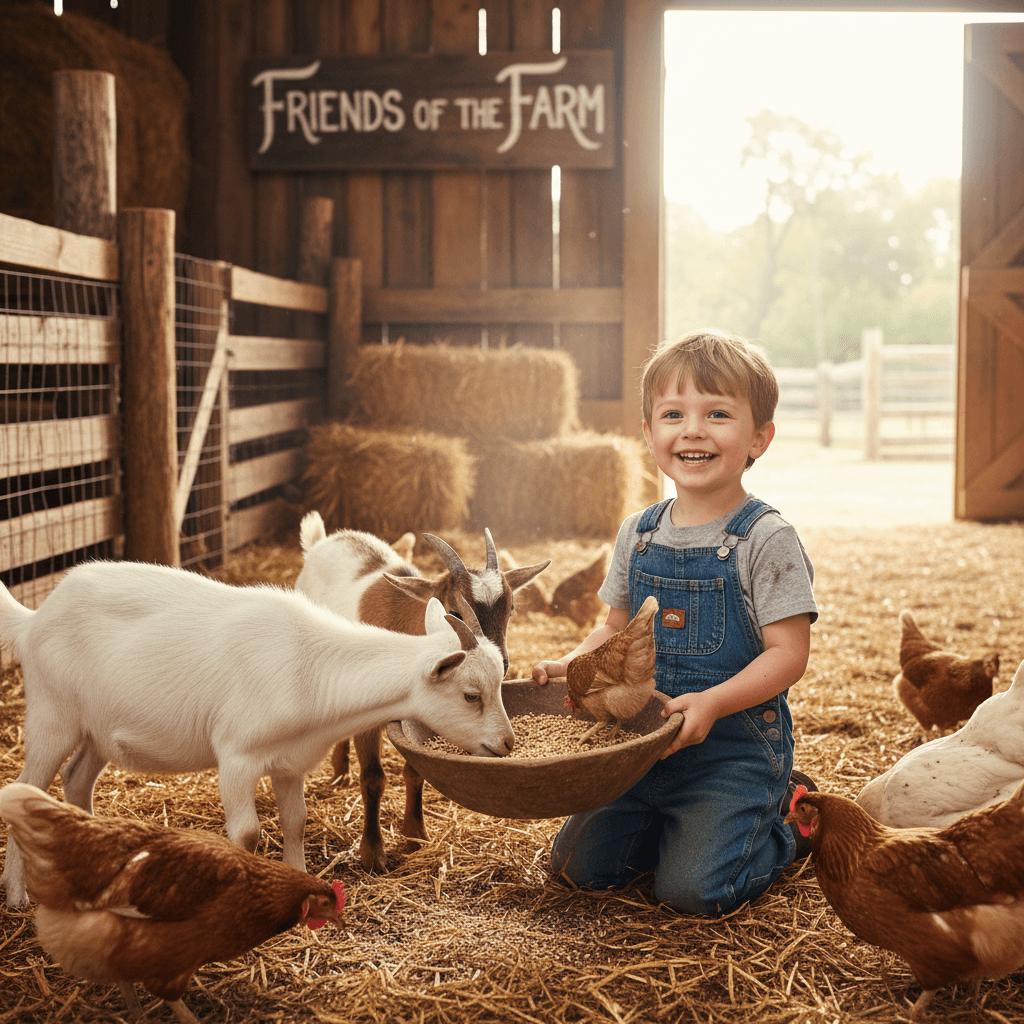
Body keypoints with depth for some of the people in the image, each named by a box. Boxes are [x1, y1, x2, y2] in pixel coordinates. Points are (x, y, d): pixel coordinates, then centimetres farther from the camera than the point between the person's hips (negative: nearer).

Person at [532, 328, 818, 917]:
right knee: (580, 863, 1)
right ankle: (678, 820, 24)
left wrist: (712, 703, -29)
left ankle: (785, 820, 14)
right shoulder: (638, 535, 4)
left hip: (736, 746, -5)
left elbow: (788, 654, -16)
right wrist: (573, 664, -4)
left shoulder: (767, 540, -13)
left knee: (693, 888, -14)